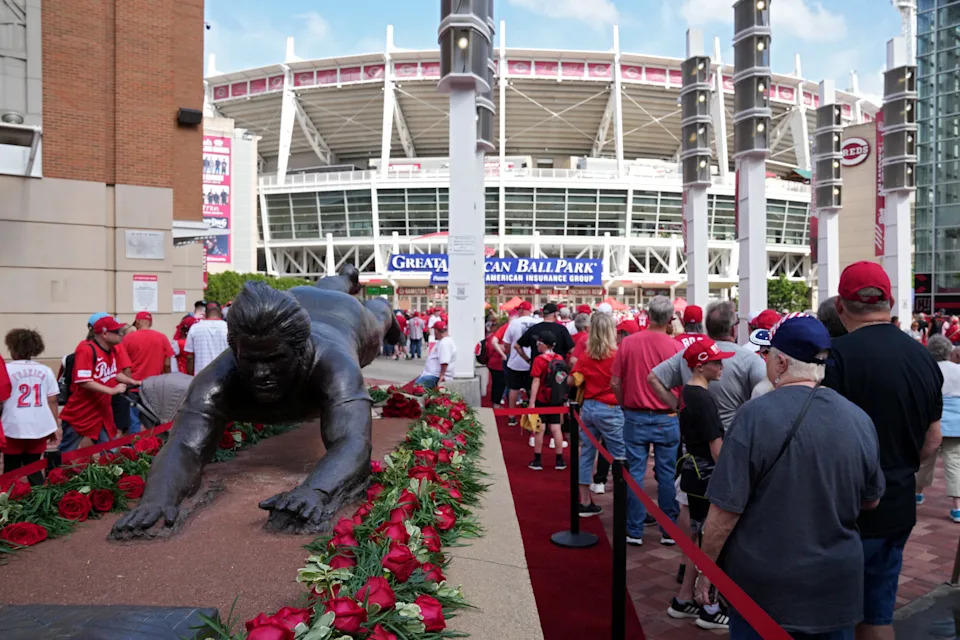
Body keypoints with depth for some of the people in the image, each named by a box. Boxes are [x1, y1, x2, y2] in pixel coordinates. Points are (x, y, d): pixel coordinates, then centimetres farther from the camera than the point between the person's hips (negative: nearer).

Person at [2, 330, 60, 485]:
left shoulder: (6, 369, -6)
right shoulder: (45, 370, 4)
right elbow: (52, 401, 4)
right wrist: (56, 426, 10)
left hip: (14, 429, -3)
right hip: (39, 428, 3)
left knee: (11, 472, 11)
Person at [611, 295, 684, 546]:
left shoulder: (628, 343, -7)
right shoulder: (676, 346, -10)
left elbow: (615, 382, -2)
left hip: (635, 418, 1)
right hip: (666, 419, 0)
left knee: (635, 474, 8)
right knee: (666, 475, 10)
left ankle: (634, 531, 15)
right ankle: (668, 531, 19)